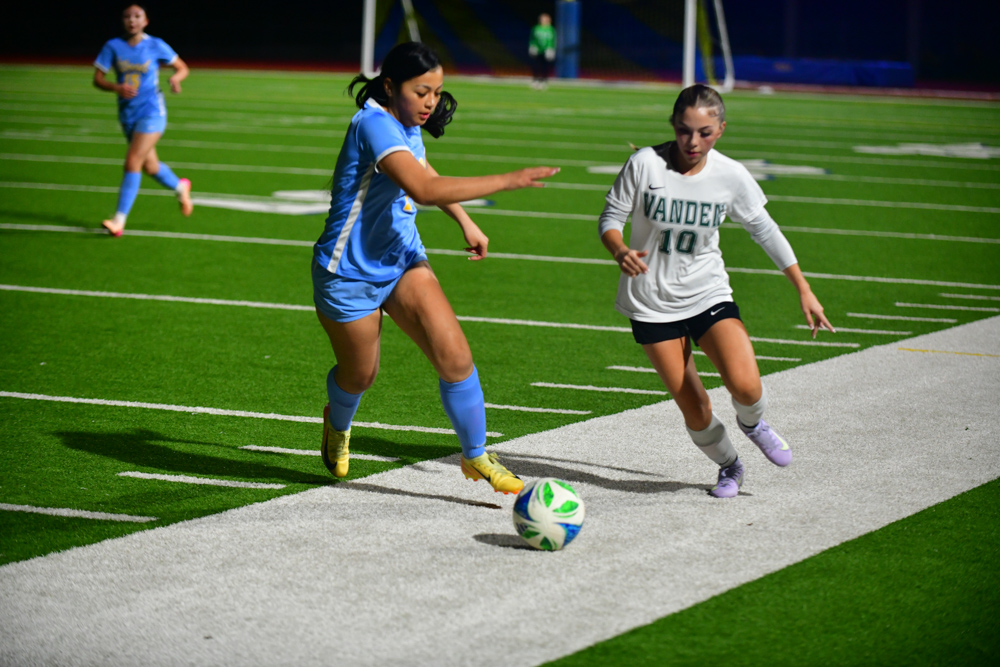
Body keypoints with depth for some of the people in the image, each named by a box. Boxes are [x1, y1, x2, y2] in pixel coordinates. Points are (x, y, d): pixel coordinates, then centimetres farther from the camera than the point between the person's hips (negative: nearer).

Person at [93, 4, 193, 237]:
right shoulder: (113, 47, 0)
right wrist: (116, 87, -20)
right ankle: (180, 187, 47)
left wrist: (176, 78, -17)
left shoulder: (156, 46, -5)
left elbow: (182, 68, 6)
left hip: (151, 113, -4)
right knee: (150, 167, 15)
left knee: (132, 162, -17)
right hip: (127, 113, 4)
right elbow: (97, 78, -1)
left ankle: (119, 220, -17)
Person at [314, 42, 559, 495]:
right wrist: (507, 181, -43)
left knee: (455, 357, -12)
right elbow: (423, 189, -43)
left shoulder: (407, 124, 0)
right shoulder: (375, 125, -28)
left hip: (402, 260, 7)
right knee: (359, 375, 14)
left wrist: (466, 223, 21)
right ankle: (337, 426, 49)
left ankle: (476, 457, 3)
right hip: (350, 274, -7)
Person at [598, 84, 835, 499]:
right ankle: (729, 466, 28)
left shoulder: (731, 176, -8)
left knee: (745, 387, -22)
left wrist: (804, 291, 5)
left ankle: (752, 423, 16)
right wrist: (621, 251, -27)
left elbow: (764, 230, 5)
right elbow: (611, 217, -5)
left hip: (708, 294, 1)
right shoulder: (645, 164, -14)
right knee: (694, 410, -4)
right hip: (652, 303, -1)